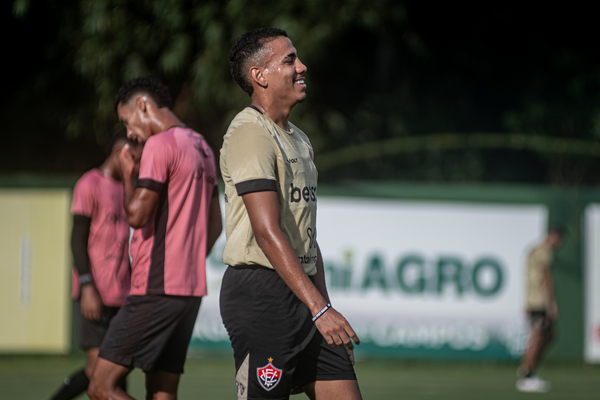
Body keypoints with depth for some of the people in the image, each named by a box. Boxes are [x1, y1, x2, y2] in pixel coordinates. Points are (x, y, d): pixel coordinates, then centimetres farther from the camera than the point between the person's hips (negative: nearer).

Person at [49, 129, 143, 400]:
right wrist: (87, 287, -18)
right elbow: (78, 238, -11)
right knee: (97, 367, -11)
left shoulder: (123, 190, 19)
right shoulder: (90, 185, -6)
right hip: (95, 295, -8)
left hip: (120, 296, 8)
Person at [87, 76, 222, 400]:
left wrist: (127, 174, 0)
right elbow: (214, 225, 24)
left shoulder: (160, 145, -10)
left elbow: (137, 214, -17)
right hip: (190, 288, 9)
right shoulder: (202, 149, 19)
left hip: (156, 289, -9)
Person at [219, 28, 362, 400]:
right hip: (260, 293, -9)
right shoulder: (250, 133, -11)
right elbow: (267, 232, -20)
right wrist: (319, 308, -25)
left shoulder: (299, 139, 19)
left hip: (302, 291, 9)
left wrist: (327, 309, 19)